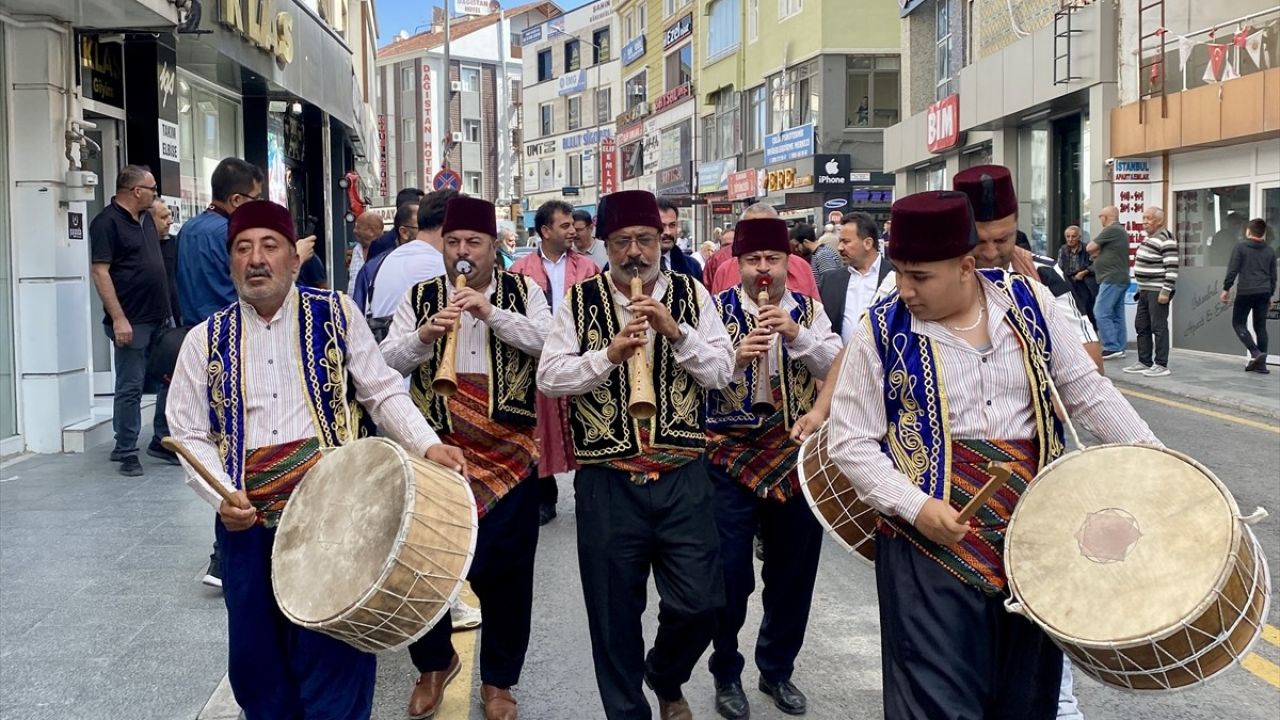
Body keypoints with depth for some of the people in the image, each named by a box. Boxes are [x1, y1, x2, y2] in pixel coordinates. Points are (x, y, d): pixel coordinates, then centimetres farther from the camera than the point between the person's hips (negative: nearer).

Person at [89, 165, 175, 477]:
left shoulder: (146, 219, 14)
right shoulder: (107, 222, -11)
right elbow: (100, 271, -16)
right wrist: (118, 318, -21)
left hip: (162, 318, 8)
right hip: (132, 322, -8)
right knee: (130, 389, -1)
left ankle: (163, 442, 22)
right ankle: (126, 452, 9)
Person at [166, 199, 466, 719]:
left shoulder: (335, 314, 4)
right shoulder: (205, 340, 7)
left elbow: (383, 392, 5)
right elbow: (190, 433, 7)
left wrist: (427, 445, -12)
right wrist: (221, 497, -10)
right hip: (247, 520, 2)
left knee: (334, 652, 0)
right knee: (255, 655, 12)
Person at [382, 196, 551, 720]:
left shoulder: (524, 293, 4)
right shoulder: (419, 298, 6)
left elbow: (548, 343, -11)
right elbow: (387, 362, -1)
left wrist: (491, 312, -21)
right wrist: (424, 335, -20)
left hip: (507, 451, -1)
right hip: (434, 448, 1)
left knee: (505, 567, 6)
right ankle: (434, 664, 33)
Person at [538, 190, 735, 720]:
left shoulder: (693, 295, 4)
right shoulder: (580, 301, 0)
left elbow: (722, 372, -2)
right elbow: (548, 378, -6)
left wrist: (676, 332, -16)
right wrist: (609, 354, -19)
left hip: (682, 476, 1)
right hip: (606, 481, -1)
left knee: (699, 604, 3)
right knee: (614, 615, 10)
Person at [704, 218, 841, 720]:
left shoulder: (809, 311, 5)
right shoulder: (716, 309, -3)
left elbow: (836, 366, -6)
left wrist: (796, 333, -19)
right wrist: (734, 356, -26)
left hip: (797, 456, 3)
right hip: (730, 456, -3)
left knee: (793, 572, 12)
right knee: (729, 574, 1)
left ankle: (777, 670, 32)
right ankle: (726, 674, 23)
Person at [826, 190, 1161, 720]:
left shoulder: (1030, 302, 0)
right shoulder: (882, 330, -8)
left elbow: (1087, 390, 9)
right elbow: (851, 441, -6)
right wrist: (915, 506, -18)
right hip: (933, 542, -3)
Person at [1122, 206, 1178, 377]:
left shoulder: (1166, 239, -15)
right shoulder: (1149, 237, 15)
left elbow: (1172, 268, -20)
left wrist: (1166, 291, -23)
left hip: (1157, 291, -10)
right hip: (1145, 290, 10)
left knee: (1159, 327, -7)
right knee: (1141, 326, 13)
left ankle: (1161, 365, -3)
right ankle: (1144, 362, 21)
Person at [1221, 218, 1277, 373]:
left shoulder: (1241, 248, -3)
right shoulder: (1270, 251, 11)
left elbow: (1232, 270, -7)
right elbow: (1273, 276, 15)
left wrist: (1226, 289, 1)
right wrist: (1270, 295, 24)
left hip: (1245, 292, -4)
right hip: (1264, 293, 4)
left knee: (1238, 323, 7)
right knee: (1260, 327, 9)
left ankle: (1255, 352, -12)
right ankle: (1260, 363, 7)